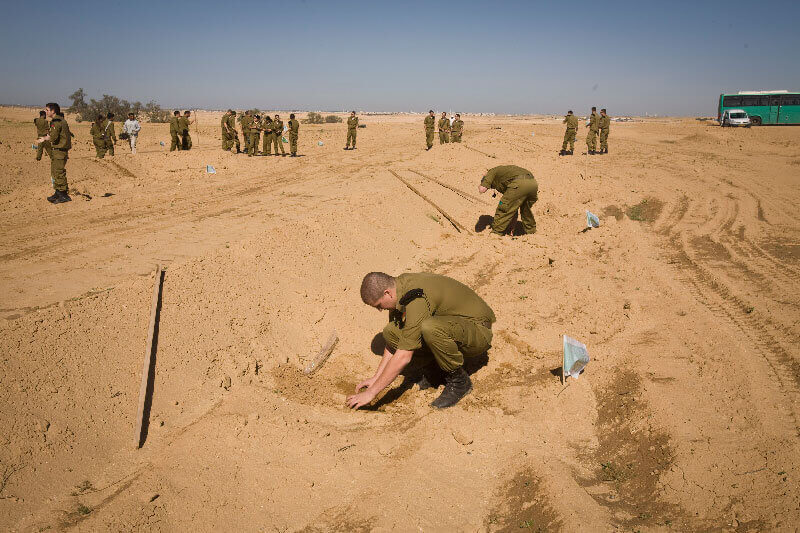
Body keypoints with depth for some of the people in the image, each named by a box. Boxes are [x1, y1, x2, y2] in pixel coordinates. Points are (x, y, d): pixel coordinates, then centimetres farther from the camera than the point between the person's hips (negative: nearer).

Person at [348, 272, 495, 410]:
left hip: (478, 332, -8)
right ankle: (436, 365, 7)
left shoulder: (416, 300, -31)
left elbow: (403, 357, -30)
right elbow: (392, 339, 8)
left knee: (430, 328, -40)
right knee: (391, 332, -10)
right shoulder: (399, 288, -3)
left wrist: (371, 392, -24)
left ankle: (459, 381, -15)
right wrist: (376, 377, 6)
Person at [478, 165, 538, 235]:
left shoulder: (492, 172, 23)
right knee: (526, 210, 31)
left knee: (503, 210, 7)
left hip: (519, 184, -8)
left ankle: (496, 233, 14)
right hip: (533, 183, 8)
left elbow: (482, 190, 1)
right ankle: (531, 232, 40)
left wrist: (481, 186, 24)